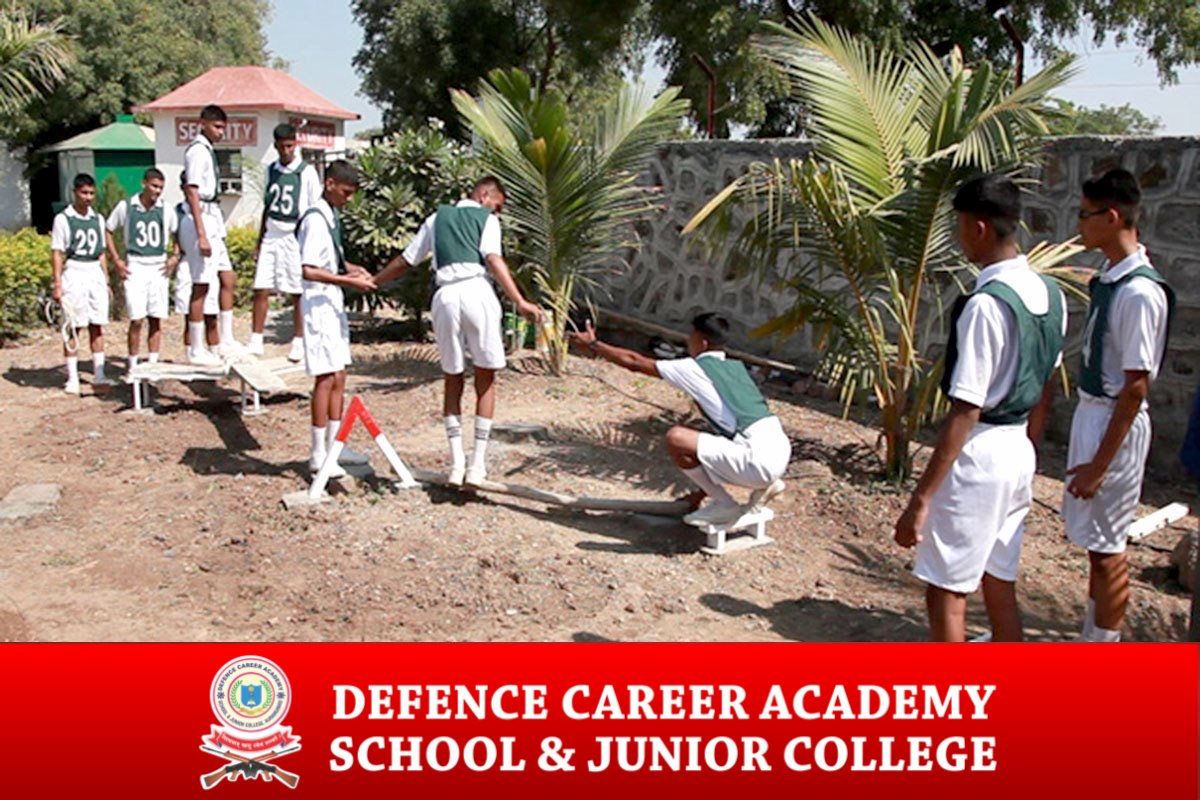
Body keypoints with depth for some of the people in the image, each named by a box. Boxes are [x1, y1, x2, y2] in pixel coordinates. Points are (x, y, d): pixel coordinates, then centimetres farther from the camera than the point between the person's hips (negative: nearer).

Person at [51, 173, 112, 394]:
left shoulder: (98, 219, 13)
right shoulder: (63, 219, -2)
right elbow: (57, 253, -5)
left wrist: (106, 281, 15)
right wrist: (57, 283, -11)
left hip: (95, 274, 5)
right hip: (73, 274, -4)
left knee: (97, 326, 3)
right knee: (73, 328, -2)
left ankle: (99, 374, 7)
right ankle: (72, 378, 2)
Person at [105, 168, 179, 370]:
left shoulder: (166, 209, 3)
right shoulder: (126, 206, -1)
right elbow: (108, 231, 9)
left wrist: (175, 257, 1)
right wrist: (116, 260, 2)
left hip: (159, 267, 2)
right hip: (135, 267, -2)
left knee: (157, 320, 3)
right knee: (136, 320, -6)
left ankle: (153, 364, 10)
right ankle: (133, 366, 3)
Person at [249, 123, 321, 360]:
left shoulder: (307, 172, -4)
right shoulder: (271, 170, 11)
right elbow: (267, 207, 16)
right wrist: (259, 241, 14)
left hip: (295, 238, -4)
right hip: (271, 237, 5)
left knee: (297, 293, 1)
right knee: (261, 289, 0)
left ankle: (298, 343, 11)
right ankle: (255, 342, 7)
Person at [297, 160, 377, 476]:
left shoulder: (333, 216, 14)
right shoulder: (315, 220, -16)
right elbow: (308, 270, -22)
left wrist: (350, 268, 9)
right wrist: (348, 281, -22)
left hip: (334, 306, 10)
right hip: (319, 305, -9)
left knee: (338, 378, 11)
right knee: (326, 377, -7)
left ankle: (333, 446, 18)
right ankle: (319, 455, 0)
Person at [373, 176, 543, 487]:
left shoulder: (437, 218, 24)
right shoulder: (486, 219, 11)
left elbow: (405, 261, 27)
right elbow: (494, 260, -7)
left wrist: (372, 281, 42)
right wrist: (520, 302, -17)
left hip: (445, 296, 3)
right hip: (477, 293, -3)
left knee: (452, 380, 14)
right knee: (485, 380, 7)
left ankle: (456, 462, 8)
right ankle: (478, 464, 5)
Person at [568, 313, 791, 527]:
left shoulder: (694, 369, -1)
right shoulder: (736, 367, 20)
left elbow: (634, 362, 7)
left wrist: (593, 344, 20)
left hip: (759, 462, -8)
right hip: (781, 452, 8)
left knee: (676, 438, -9)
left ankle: (724, 505, 1)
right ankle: (764, 485, 15)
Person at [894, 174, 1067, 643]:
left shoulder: (985, 305, -22)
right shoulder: (1050, 295, 5)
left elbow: (965, 413, -24)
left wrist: (921, 499, -21)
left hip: (978, 458, -9)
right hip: (1019, 455, 9)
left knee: (946, 594, 3)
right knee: (999, 587, 19)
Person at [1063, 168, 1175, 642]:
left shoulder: (1139, 292, -22)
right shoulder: (1110, 279, 7)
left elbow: (1136, 386, -21)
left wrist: (1100, 462, -19)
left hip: (1116, 422, -9)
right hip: (1091, 411, 9)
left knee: (1107, 548, 2)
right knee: (1095, 541, 18)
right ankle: (1090, 640, 33)